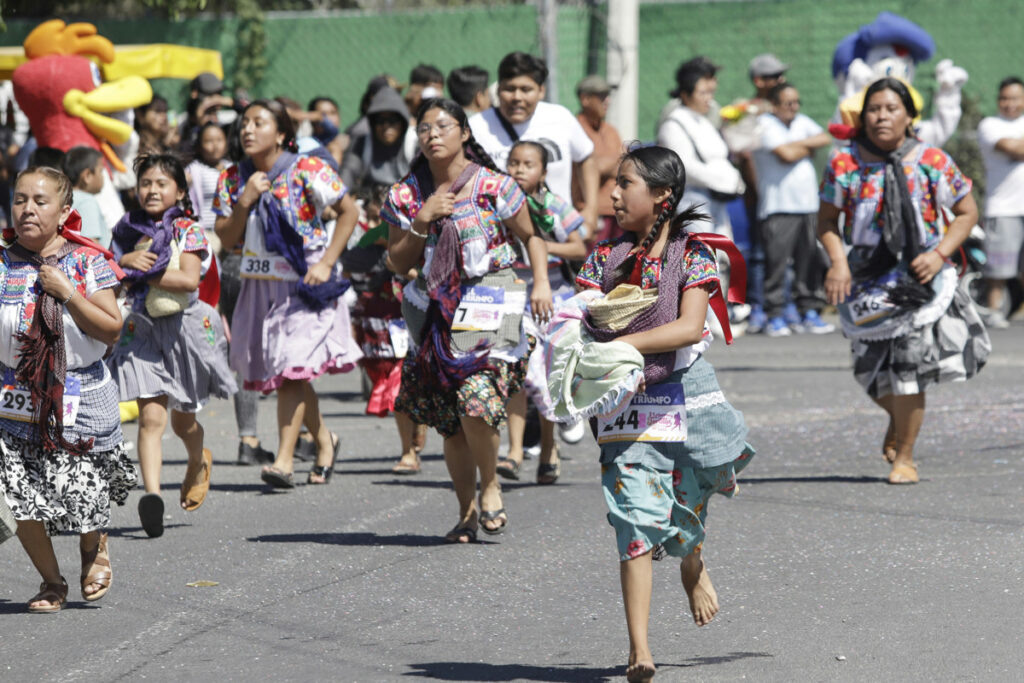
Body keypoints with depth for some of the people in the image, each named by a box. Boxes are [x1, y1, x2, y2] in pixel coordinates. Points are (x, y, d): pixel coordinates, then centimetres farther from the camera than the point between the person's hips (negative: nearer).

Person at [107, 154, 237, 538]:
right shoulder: (129, 231, 7)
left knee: (182, 419, 14)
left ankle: (199, 462, 47)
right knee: (151, 416, -14)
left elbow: (189, 279, -19)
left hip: (184, 327, -2)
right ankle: (152, 495, -24)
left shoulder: (188, 231, -5)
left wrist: (142, 272, -17)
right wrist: (125, 260, -15)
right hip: (142, 330, 2)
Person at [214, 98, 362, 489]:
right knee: (285, 373, 11)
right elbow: (227, 238, 2)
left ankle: (284, 460, -16)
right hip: (260, 285, 6)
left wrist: (326, 264, -12)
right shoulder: (233, 179, 3)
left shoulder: (307, 171, -11)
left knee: (293, 367, -14)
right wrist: (245, 201, -15)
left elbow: (349, 211, -6)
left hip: (304, 284, -6)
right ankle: (324, 441, 32)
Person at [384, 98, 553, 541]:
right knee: (450, 422, 5)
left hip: (489, 307, -4)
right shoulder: (406, 195, 5)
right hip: (435, 311, 4)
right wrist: (423, 221, -8)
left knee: (476, 403, -21)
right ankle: (467, 509, 20)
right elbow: (399, 263, 6)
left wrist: (541, 282, -8)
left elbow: (531, 237, 7)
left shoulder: (494, 186, -4)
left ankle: (491, 485, 5)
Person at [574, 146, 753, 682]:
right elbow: (583, 318, 3)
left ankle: (693, 568, 51)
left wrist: (622, 344, -25)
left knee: (685, 511, 12)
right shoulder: (605, 256, 6)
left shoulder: (692, 253, -5)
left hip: (685, 391, -1)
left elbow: (689, 327, -17)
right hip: (627, 402, 1)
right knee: (636, 517, -11)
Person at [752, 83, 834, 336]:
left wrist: (798, 144, -5)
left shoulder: (802, 122, 18)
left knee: (810, 262, 4)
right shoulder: (765, 124, -3)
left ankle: (810, 313, 10)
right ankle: (775, 317, -2)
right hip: (777, 208, -6)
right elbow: (786, 154, -14)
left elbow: (826, 139, 6)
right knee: (776, 263, -7)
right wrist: (808, 149, 4)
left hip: (808, 204, 6)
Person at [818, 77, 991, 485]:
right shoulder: (844, 163, -3)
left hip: (920, 276, -1)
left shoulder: (932, 161, -4)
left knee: (910, 363, -3)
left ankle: (904, 456, 11)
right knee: (875, 367, 4)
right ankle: (897, 421, 39)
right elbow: (827, 220, 4)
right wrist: (837, 262, -13)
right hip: (867, 278, 1)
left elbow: (967, 212, 3)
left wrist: (940, 254, -11)